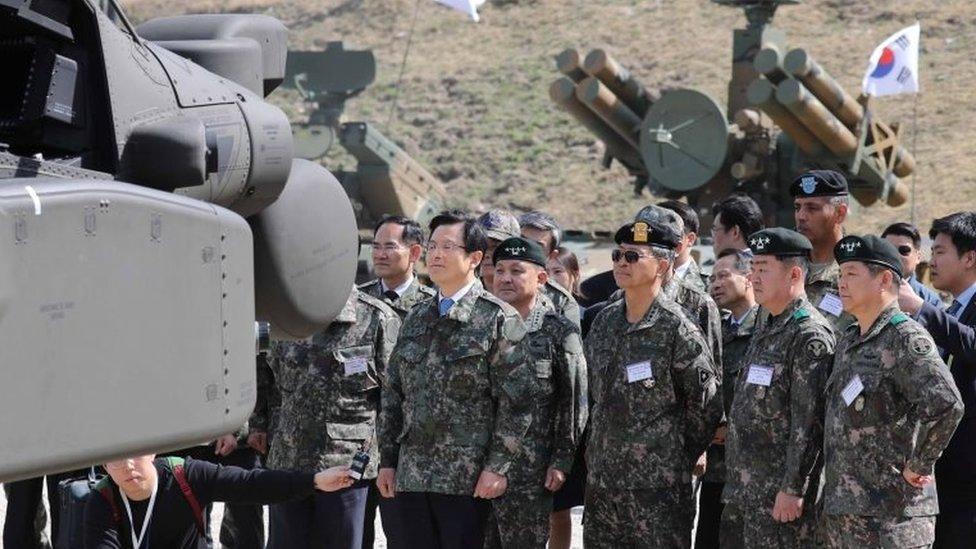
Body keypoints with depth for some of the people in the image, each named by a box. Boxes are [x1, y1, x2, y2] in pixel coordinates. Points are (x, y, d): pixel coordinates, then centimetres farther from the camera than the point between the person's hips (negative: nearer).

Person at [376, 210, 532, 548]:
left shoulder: (498, 319, -4)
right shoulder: (416, 319, 15)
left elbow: (516, 400, -8)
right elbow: (393, 394, 18)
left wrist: (497, 466, -13)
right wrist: (387, 460, 13)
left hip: (468, 481, -6)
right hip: (412, 477, 6)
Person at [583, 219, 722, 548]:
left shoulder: (677, 330, -11)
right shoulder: (605, 321, 9)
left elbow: (707, 407, -6)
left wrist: (678, 458, 1)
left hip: (657, 486, -7)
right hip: (601, 480, 7)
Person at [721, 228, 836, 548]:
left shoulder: (811, 335, -14)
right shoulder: (766, 330, 16)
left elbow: (809, 422, -19)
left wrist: (792, 489, -21)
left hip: (779, 497, -9)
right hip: (742, 491, 9)